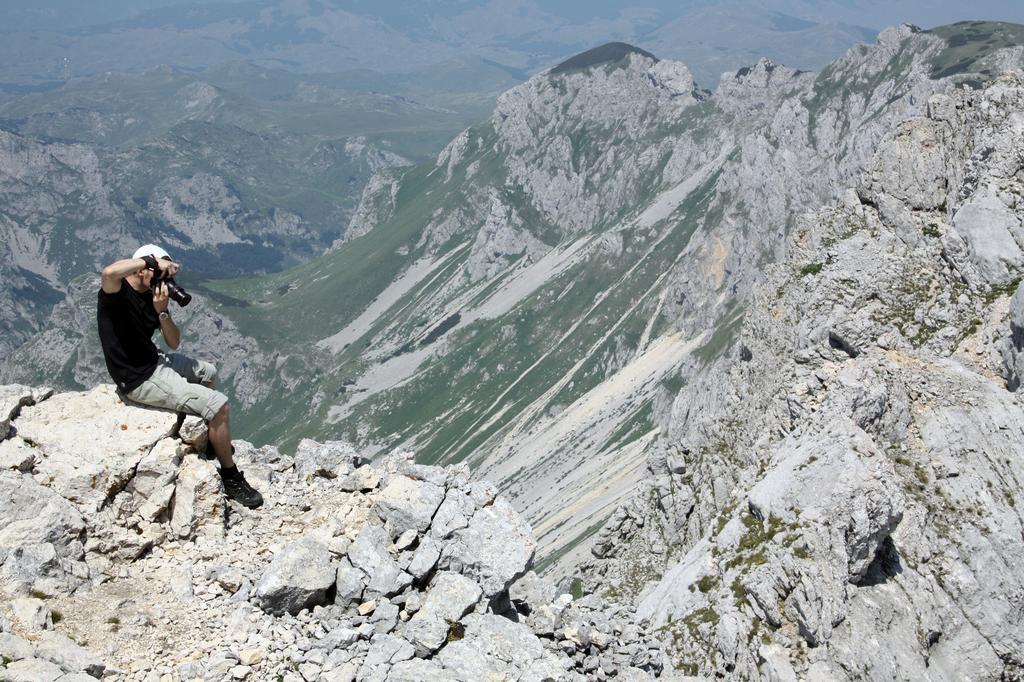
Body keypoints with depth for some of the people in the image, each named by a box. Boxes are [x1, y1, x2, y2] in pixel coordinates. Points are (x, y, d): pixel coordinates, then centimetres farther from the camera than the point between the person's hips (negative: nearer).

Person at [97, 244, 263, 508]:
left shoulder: (152, 295, 4)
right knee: (218, 404, -15)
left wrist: (161, 311, -16)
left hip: (154, 361, 10)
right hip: (139, 380, -10)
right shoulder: (117, 292, -19)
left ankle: (211, 439, 47)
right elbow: (109, 272, -46)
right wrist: (153, 260, -33)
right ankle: (231, 479, -1)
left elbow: (174, 343, 2)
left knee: (208, 372, 30)